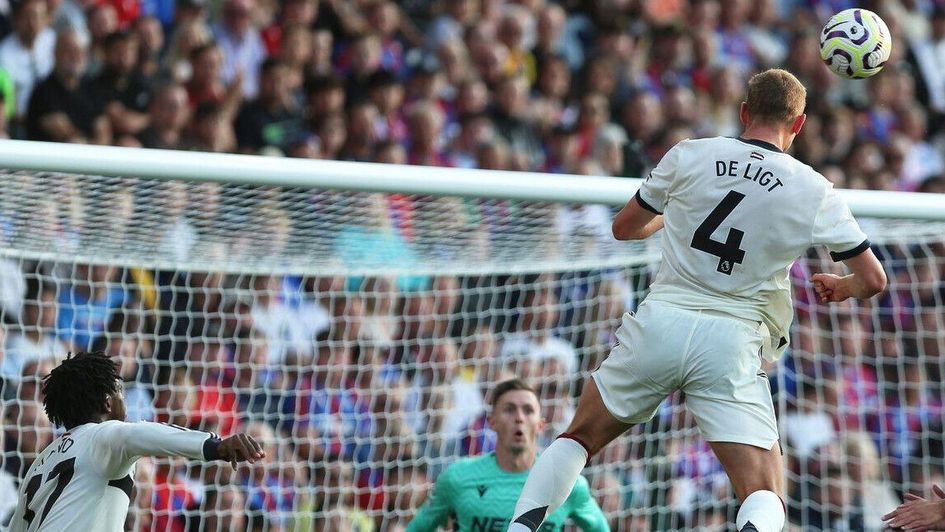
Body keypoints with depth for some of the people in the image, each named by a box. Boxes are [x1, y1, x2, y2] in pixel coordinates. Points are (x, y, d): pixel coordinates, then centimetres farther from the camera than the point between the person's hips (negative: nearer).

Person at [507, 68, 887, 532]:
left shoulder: (688, 155, 4)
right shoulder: (815, 193, 2)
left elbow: (624, 228, 17)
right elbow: (874, 280, 8)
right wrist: (840, 288, 31)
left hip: (660, 322, 2)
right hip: (733, 344, -2)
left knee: (579, 438, 22)